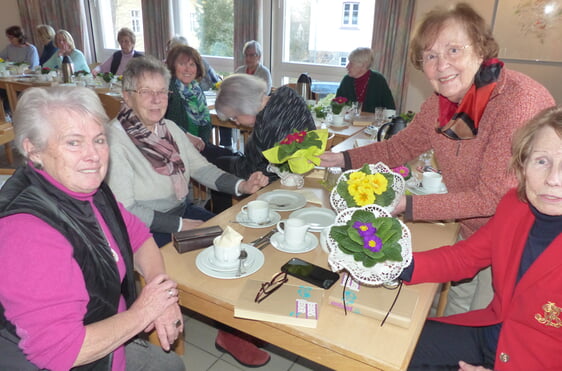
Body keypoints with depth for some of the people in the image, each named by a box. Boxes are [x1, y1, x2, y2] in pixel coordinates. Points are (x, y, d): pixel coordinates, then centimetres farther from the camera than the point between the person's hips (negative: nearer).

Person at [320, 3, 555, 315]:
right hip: (470, 232, 6)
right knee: (457, 302, 24)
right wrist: (345, 159, -3)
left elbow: (493, 198, -29)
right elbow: (400, 147, 7)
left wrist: (407, 206, -31)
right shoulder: (439, 104, -7)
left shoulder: (520, 100, -29)